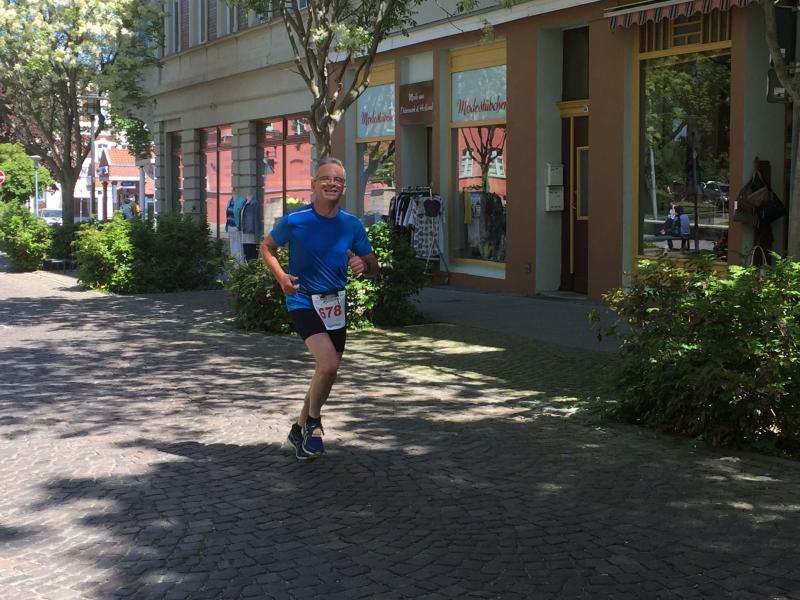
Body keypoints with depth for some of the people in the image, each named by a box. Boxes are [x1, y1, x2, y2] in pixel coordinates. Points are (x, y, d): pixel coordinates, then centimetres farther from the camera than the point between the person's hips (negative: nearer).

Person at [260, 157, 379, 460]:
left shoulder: (352, 224, -1)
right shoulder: (294, 221, -10)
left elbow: (373, 265, 6)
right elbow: (267, 247, 5)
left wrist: (364, 266, -18)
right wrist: (281, 276, -12)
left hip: (335, 304, 5)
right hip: (303, 301, -5)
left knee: (326, 371, 14)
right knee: (329, 364, -23)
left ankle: (300, 429, 36)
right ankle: (313, 422, 4)